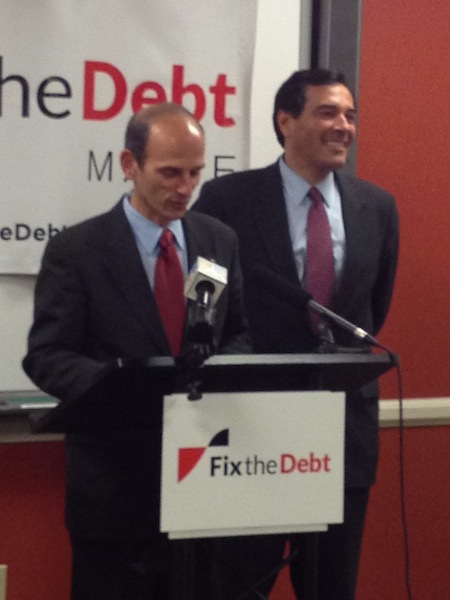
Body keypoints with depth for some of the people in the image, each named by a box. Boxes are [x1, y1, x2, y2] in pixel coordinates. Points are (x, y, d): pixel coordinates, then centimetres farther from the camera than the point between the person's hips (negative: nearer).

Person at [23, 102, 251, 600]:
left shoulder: (220, 241, 8)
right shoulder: (76, 250, -6)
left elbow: (241, 334, 14)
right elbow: (46, 358, -9)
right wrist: (126, 384, -26)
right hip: (116, 479, -4)